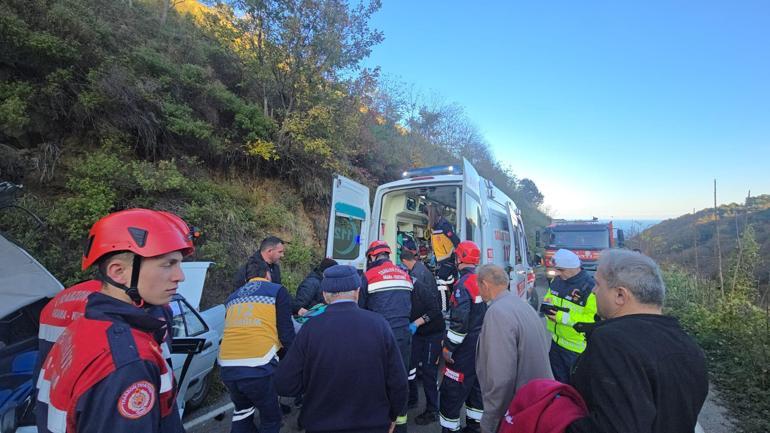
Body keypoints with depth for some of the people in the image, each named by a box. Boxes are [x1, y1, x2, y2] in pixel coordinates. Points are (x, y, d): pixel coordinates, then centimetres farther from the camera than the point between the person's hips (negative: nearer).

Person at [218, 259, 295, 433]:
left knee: (242, 410, 32)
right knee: (271, 418, 18)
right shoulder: (278, 291, 6)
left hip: (227, 367, 5)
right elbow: (286, 333, 1)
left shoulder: (233, 297, 22)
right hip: (258, 367, -5)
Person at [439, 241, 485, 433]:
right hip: (483, 345, 9)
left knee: (451, 390, 2)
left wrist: (448, 347, -17)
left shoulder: (463, 284, -21)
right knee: (476, 385, 22)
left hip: (466, 347, -9)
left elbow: (460, 321, -26)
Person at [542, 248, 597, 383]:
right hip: (556, 342, 7)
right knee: (557, 383, 24)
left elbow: (594, 320, -24)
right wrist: (547, 305, -10)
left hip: (578, 349, -6)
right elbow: (548, 299, 14)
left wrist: (564, 317, -28)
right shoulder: (556, 281, 0)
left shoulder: (590, 288, -23)